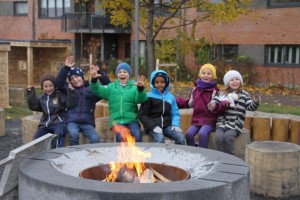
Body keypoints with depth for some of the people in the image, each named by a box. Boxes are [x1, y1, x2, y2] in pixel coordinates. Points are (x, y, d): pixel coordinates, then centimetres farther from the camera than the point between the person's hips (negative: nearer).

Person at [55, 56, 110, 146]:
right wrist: (66, 68, -5)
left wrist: (99, 73, -5)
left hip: (87, 122, 0)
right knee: (74, 134, -31)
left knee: (95, 139, -25)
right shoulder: (69, 88, 16)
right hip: (72, 121, 0)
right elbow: (59, 82, 3)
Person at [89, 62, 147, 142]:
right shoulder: (111, 87, 16)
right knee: (120, 137, -28)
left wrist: (141, 88, -30)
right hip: (117, 121, 1)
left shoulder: (134, 87, 9)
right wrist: (94, 79, -16)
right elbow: (98, 90, 4)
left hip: (132, 120, -1)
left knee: (137, 136, -28)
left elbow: (140, 99, -8)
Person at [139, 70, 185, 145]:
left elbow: (175, 113, 16)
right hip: (153, 127, -4)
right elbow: (142, 115, -3)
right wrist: (154, 126, -14)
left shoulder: (170, 97, 11)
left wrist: (175, 125, -4)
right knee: (160, 139, -33)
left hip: (167, 126, 4)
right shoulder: (149, 97, -1)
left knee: (181, 138, -19)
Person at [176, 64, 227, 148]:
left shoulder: (215, 91, -1)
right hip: (196, 120, 4)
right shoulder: (195, 89, 13)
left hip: (209, 120, -4)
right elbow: (190, 103, 23)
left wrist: (223, 104, -29)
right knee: (188, 134, -22)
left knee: (202, 134, -32)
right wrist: (176, 101, 20)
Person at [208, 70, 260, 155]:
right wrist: (212, 103, -14)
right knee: (219, 137, -25)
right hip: (221, 123, 2)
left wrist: (255, 102, -22)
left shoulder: (244, 95, 9)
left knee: (228, 136, -29)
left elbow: (250, 107, 1)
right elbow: (215, 100, 11)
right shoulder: (222, 93, 14)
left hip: (235, 125, -2)